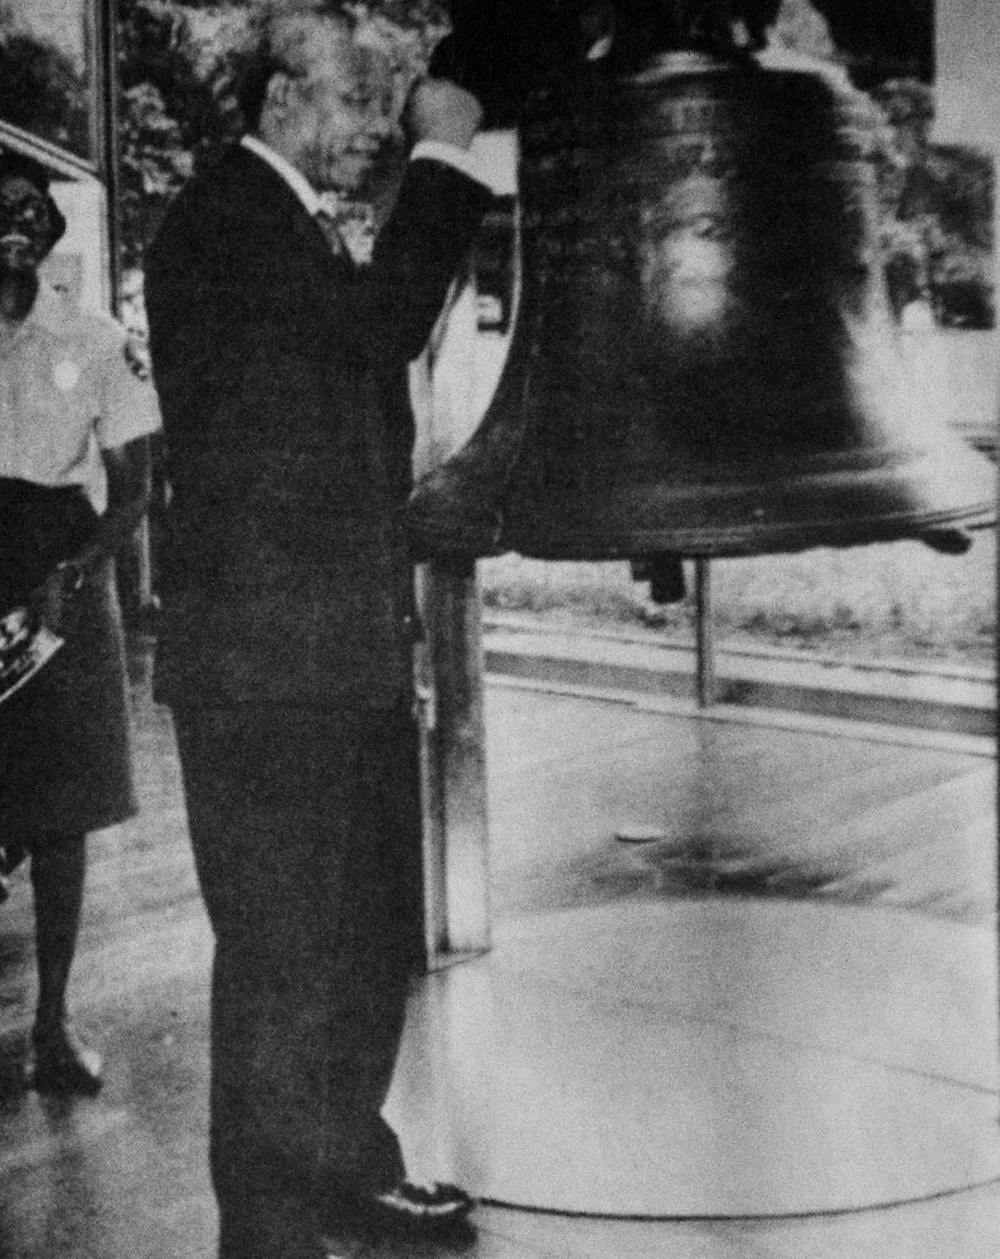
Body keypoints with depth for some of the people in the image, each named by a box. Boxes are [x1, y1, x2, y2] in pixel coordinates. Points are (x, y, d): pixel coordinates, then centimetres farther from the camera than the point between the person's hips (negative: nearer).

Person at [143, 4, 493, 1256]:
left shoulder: (302, 228, 18)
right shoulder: (219, 222, -13)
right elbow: (383, 325, -26)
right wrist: (444, 156, -17)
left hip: (349, 657, 10)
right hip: (262, 666, -10)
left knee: (374, 936, 19)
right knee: (281, 958, -1)